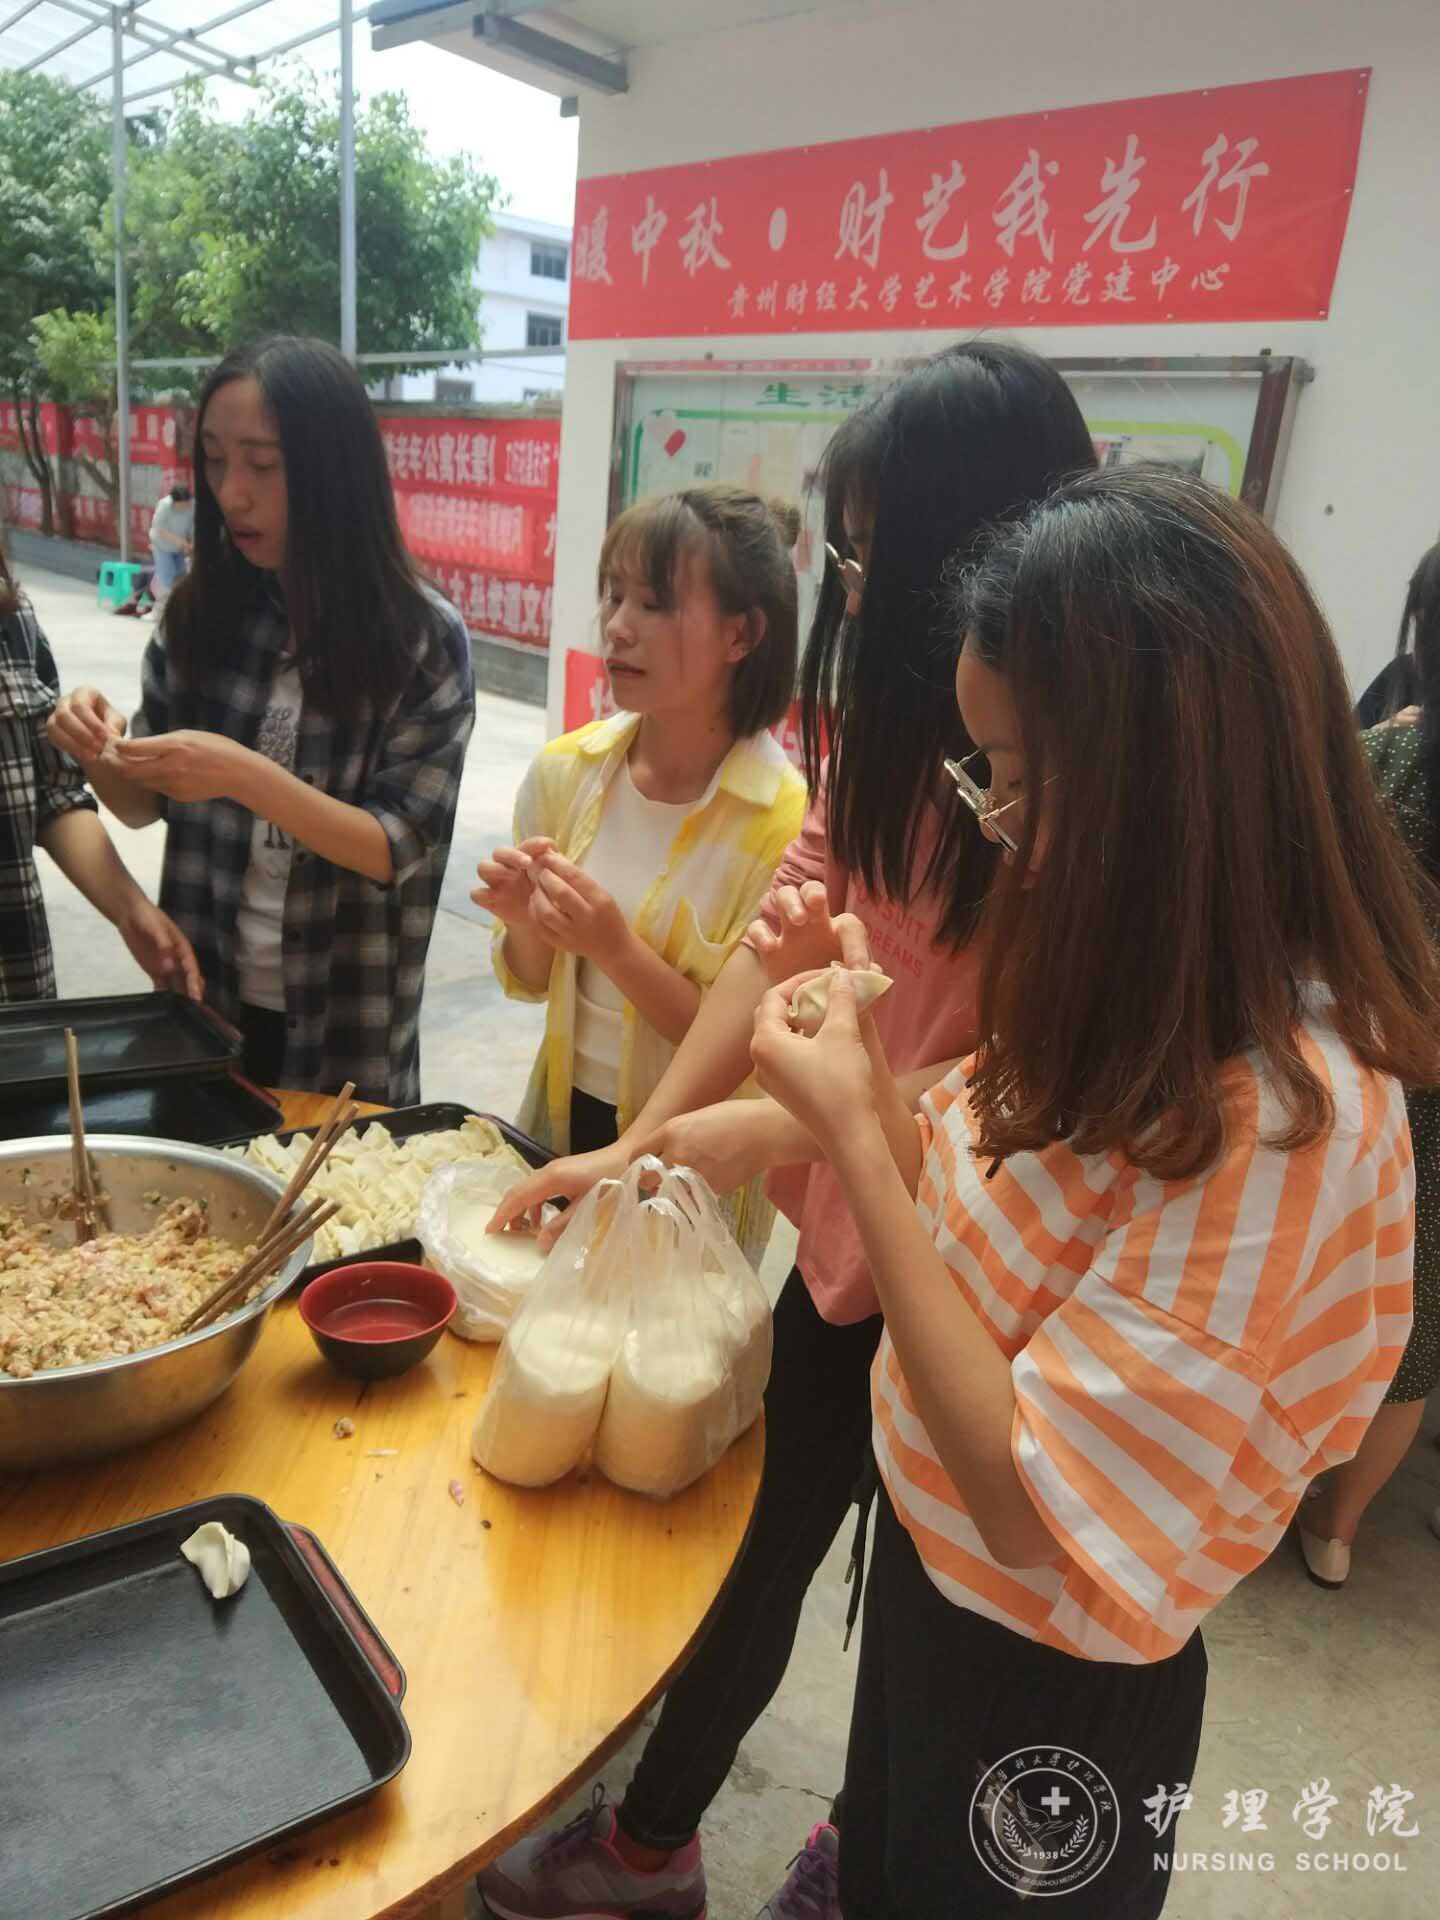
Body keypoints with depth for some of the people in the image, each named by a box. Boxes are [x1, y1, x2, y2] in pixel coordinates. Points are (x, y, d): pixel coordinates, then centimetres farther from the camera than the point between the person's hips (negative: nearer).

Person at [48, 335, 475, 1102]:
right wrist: (104, 757, -16)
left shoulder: (424, 638, -13)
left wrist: (247, 776, -28)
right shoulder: (199, 612, -2)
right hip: (202, 1001, 4)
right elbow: (145, 806, 5)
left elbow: (397, 849, -16)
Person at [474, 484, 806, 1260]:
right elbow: (531, 983, 3)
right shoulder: (566, 771, -7)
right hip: (564, 1119, 5)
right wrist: (527, 927, -17)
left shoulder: (787, 824, -22)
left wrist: (616, 948, -29)